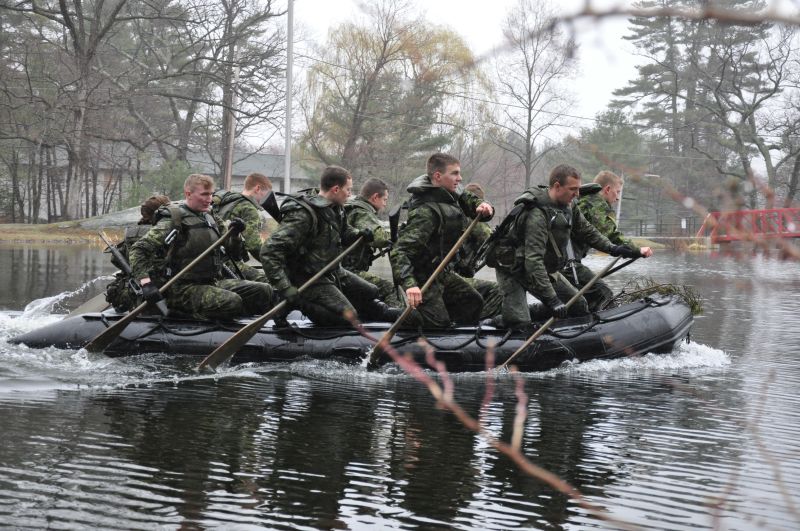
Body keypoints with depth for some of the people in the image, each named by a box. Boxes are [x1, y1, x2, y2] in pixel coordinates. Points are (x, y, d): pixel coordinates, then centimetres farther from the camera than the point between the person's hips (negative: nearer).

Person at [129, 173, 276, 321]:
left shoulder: (211, 219, 14)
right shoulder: (174, 220, -9)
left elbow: (234, 248, 22)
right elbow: (139, 249, -15)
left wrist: (235, 234, 0)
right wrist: (146, 283, -27)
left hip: (214, 282, 7)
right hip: (183, 287, -7)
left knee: (264, 291, -7)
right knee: (231, 302, -33)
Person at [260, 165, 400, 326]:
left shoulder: (336, 208, 1)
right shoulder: (303, 215, -27)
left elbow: (344, 232, 21)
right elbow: (270, 251, -31)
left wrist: (360, 234, -4)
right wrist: (285, 288, -38)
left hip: (333, 271, 9)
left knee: (370, 292, 12)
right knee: (347, 316, -19)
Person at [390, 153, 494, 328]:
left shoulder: (451, 194, -2)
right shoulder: (426, 212, -29)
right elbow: (399, 251, -36)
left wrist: (483, 206, -12)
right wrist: (409, 284, -50)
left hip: (442, 272, 9)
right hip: (423, 277, -9)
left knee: (474, 303, 14)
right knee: (439, 322, -13)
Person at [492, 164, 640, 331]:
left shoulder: (568, 208, -5)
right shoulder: (537, 215, -33)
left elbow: (586, 230, 15)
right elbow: (533, 261, -37)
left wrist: (612, 248, 5)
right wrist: (551, 299, -39)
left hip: (545, 269, 8)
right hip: (514, 270, -8)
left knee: (579, 306, 5)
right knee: (520, 323, -25)